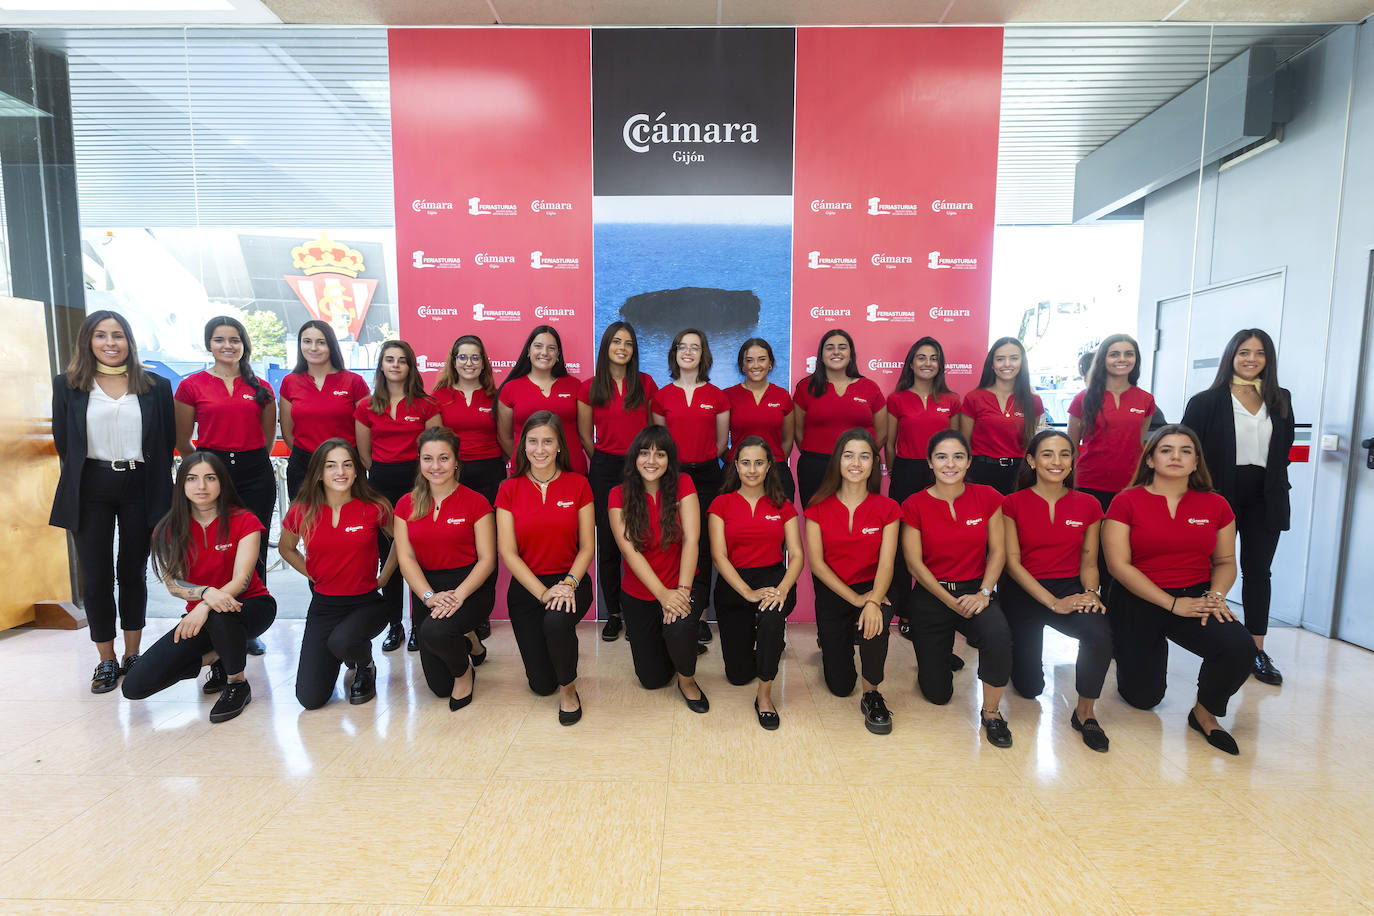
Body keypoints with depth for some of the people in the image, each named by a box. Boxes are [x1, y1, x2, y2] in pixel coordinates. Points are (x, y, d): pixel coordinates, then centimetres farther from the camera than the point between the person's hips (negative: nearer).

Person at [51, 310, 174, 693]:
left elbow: (167, 441, 4)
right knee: (96, 575, 5)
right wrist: (79, 481, 7)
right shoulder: (67, 385, 3)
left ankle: (133, 655, 20)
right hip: (91, 491, 0)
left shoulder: (155, 385, 3)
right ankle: (106, 661, 17)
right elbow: (63, 443, 7)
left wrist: (157, 485, 1)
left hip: (140, 489, 0)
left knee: (133, 572, 9)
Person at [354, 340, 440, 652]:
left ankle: (419, 625, 10)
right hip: (382, 483, 2)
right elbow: (364, 454, 13)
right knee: (388, 554, 5)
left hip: (418, 480, -2)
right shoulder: (366, 407, 8)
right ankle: (394, 625, 17)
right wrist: (385, 474, 12)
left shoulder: (426, 405, 3)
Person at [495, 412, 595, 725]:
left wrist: (569, 583, -20)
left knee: (557, 621, -37)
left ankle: (568, 687, -6)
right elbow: (508, 552, -6)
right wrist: (543, 592, -17)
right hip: (526, 587, 1)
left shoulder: (578, 485, -2)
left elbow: (587, 547, -2)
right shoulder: (510, 489, -1)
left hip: (571, 582, -1)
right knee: (541, 684, -2)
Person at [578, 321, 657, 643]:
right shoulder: (590, 389, 4)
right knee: (607, 542, 5)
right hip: (605, 470, 0)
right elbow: (585, 436, 10)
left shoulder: (646, 383, 6)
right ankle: (613, 614, 18)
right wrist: (604, 463, 10)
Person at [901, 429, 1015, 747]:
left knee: (999, 636, -35)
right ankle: (938, 651, 41)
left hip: (975, 590, 1)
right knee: (937, 694, 5)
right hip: (930, 596, -1)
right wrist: (950, 601, -14)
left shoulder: (987, 497, -2)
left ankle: (990, 712, -9)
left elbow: (997, 551, -1)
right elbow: (914, 563, -8)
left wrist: (983, 593, -15)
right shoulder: (915, 505, -8)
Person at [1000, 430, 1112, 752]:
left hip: (1069, 587, 2)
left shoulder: (1088, 505, 5)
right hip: (1021, 591, -2)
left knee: (1100, 631, -33)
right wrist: (1053, 602, -19)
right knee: (1030, 687, -1)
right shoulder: (1013, 504, -4)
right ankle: (1019, 647, 35)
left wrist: (1091, 592, -14)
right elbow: (1012, 563, -8)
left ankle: (1084, 712, -11)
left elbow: (1088, 562, 8)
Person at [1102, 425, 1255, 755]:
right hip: (1138, 603, -2)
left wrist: (1215, 595, -10)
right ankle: (1152, 649, 38)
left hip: (1196, 598, 3)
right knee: (1143, 697, 2)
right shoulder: (1126, 502, -7)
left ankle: (1205, 712, 1)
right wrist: (1172, 603, -17)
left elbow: (1225, 561, 11)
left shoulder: (1215, 505, 5)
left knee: (1239, 647, -29)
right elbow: (1119, 565, -12)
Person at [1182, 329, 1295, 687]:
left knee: (1258, 570, 7)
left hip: (1264, 498, 4)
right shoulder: (1207, 401, -3)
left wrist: (1278, 489, 6)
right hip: (1220, 495, -3)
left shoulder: (1280, 400, 10)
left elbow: (1284, 448, 15)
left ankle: (1257, 650, 14)